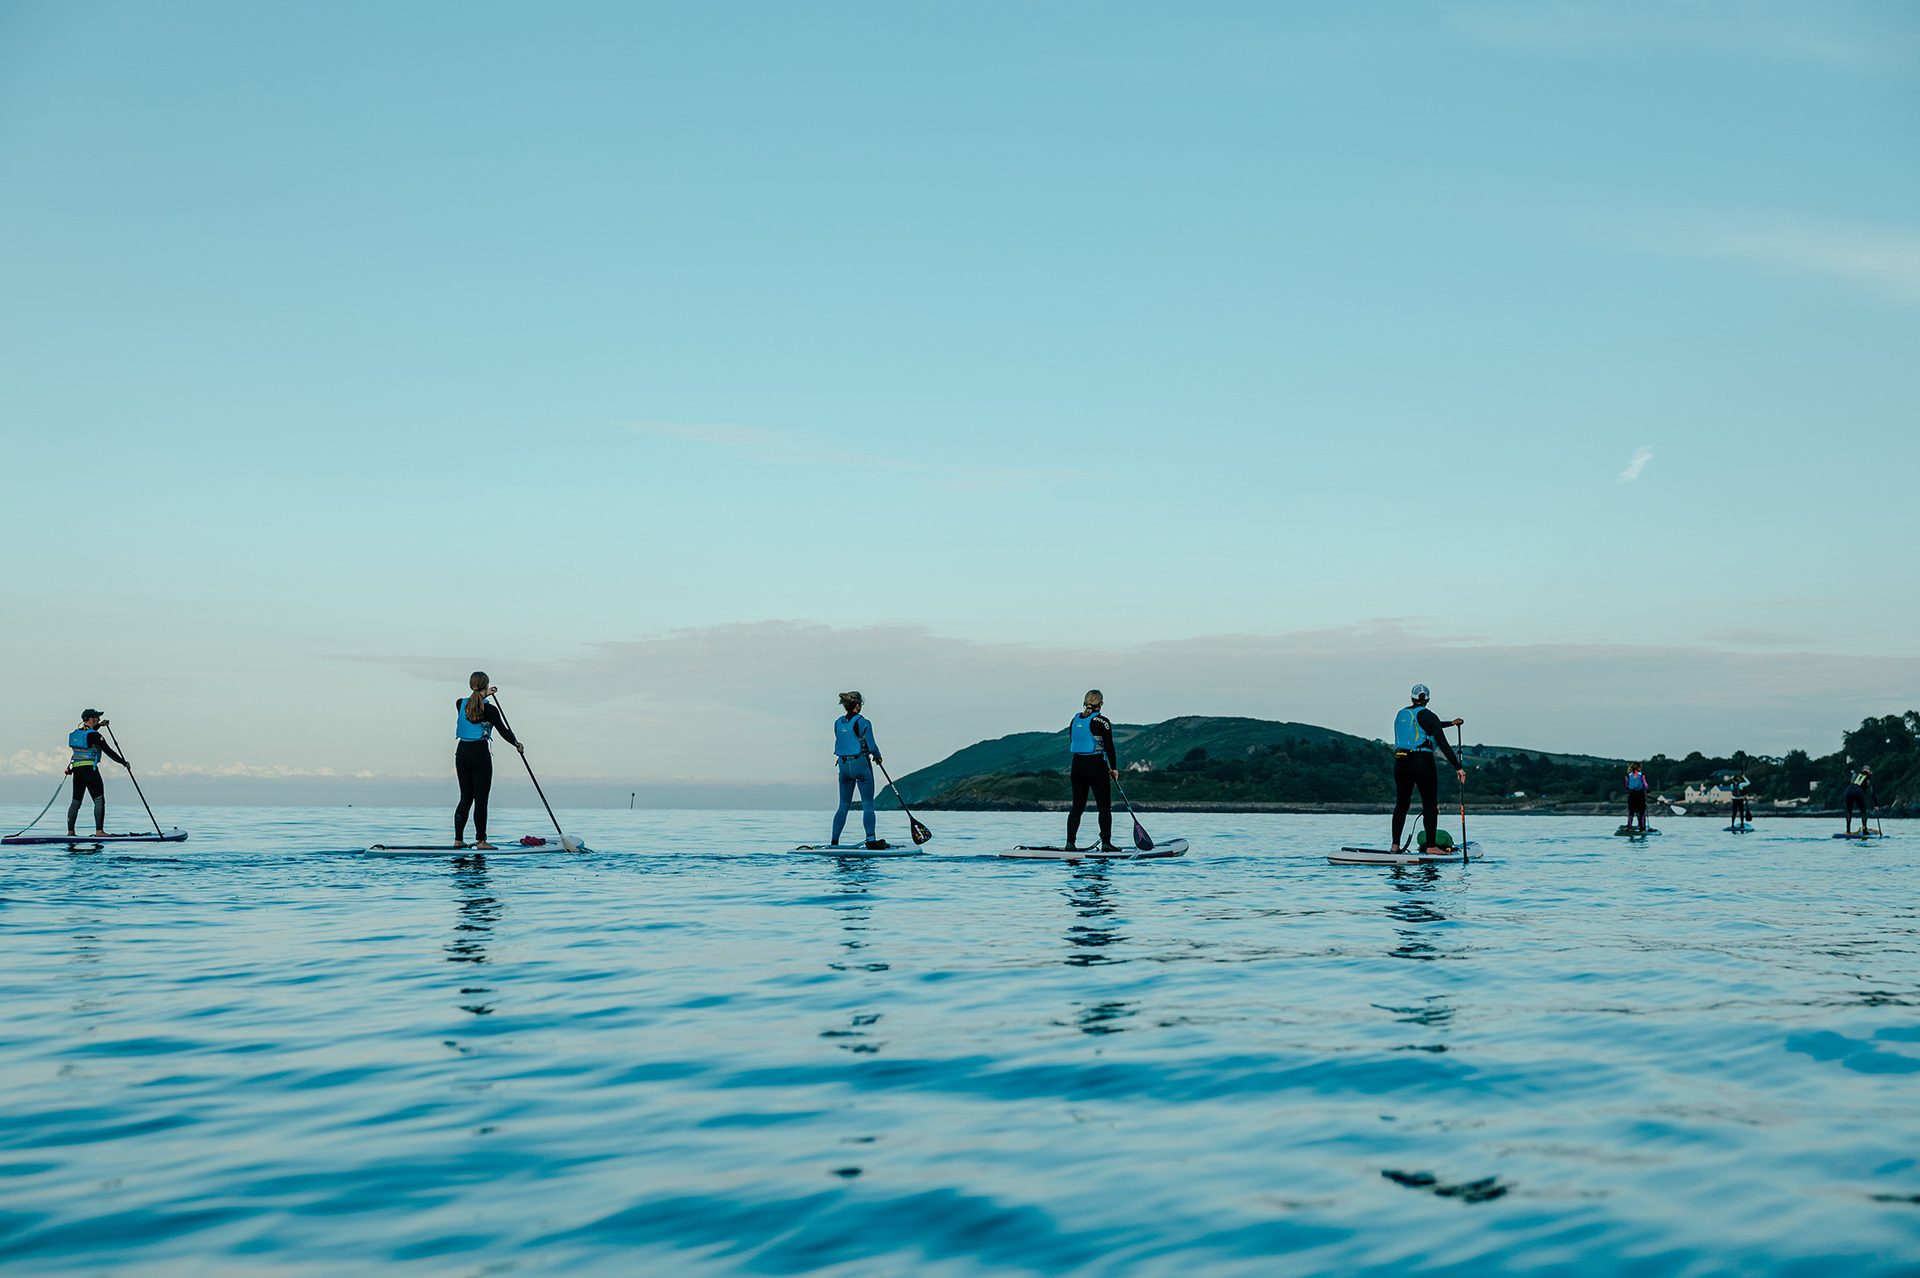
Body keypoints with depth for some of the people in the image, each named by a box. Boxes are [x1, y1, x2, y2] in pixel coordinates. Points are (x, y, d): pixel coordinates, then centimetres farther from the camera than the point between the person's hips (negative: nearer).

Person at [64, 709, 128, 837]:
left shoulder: (75, 733, 13)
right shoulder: (94, 735, -10)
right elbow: (108, 751, -8)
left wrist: (99, 725, 38)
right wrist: (123, 762, 2)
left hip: (76, 770, 8)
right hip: (90, 769, -8)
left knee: (76, 801, 12)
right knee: (99, 801, -5)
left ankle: (70, 831, 11)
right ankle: (99, 831, -12)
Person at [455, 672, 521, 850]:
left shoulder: (460, 703, 1)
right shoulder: (489, 709, -13)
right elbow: (504, 731, -6)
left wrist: (484, 695, 38)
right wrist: (517, 745, 11)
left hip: (462, 753, 6)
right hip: (480, 754, -5)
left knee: (465, 798, 12)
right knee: (481, 799, 0)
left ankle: (458, 840, 12)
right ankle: (480, 841, 0)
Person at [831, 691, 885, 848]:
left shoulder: (838, 723, 7)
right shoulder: (863, 723, -11)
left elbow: (839, 744, 13)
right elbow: (871, 746, -10)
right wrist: (877, 756, 10)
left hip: (843, 765, 6)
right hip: (860, 763, -6)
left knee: (844, 806, 11)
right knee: (868, 804, 0)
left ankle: (834, 841, 7)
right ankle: (870, 840, -6)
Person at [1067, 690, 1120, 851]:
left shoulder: (1074, 720, 8)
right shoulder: (1102, 721, -11)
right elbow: (1109, 747, -11)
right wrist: (1114, 768, 0)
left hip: (1077, 765, 6)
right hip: (1097, 766, -6)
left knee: (1077, 806, 9)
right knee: (1105, 807, 2)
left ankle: (1070, 842, 4)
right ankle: (1106, 843, -1)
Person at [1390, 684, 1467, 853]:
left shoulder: (1401, 715, 14)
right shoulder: (1427, 715, -6)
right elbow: (1443, 744, -11)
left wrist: (1451, 723, 38)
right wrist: (1458, 767, -11)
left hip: (1400, 763, 6)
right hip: (1422, 762, -6)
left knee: (1401, 803, 12)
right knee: (1430, 805, 2)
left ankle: (1395, 845, 8)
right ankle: (1430, 846, -1)